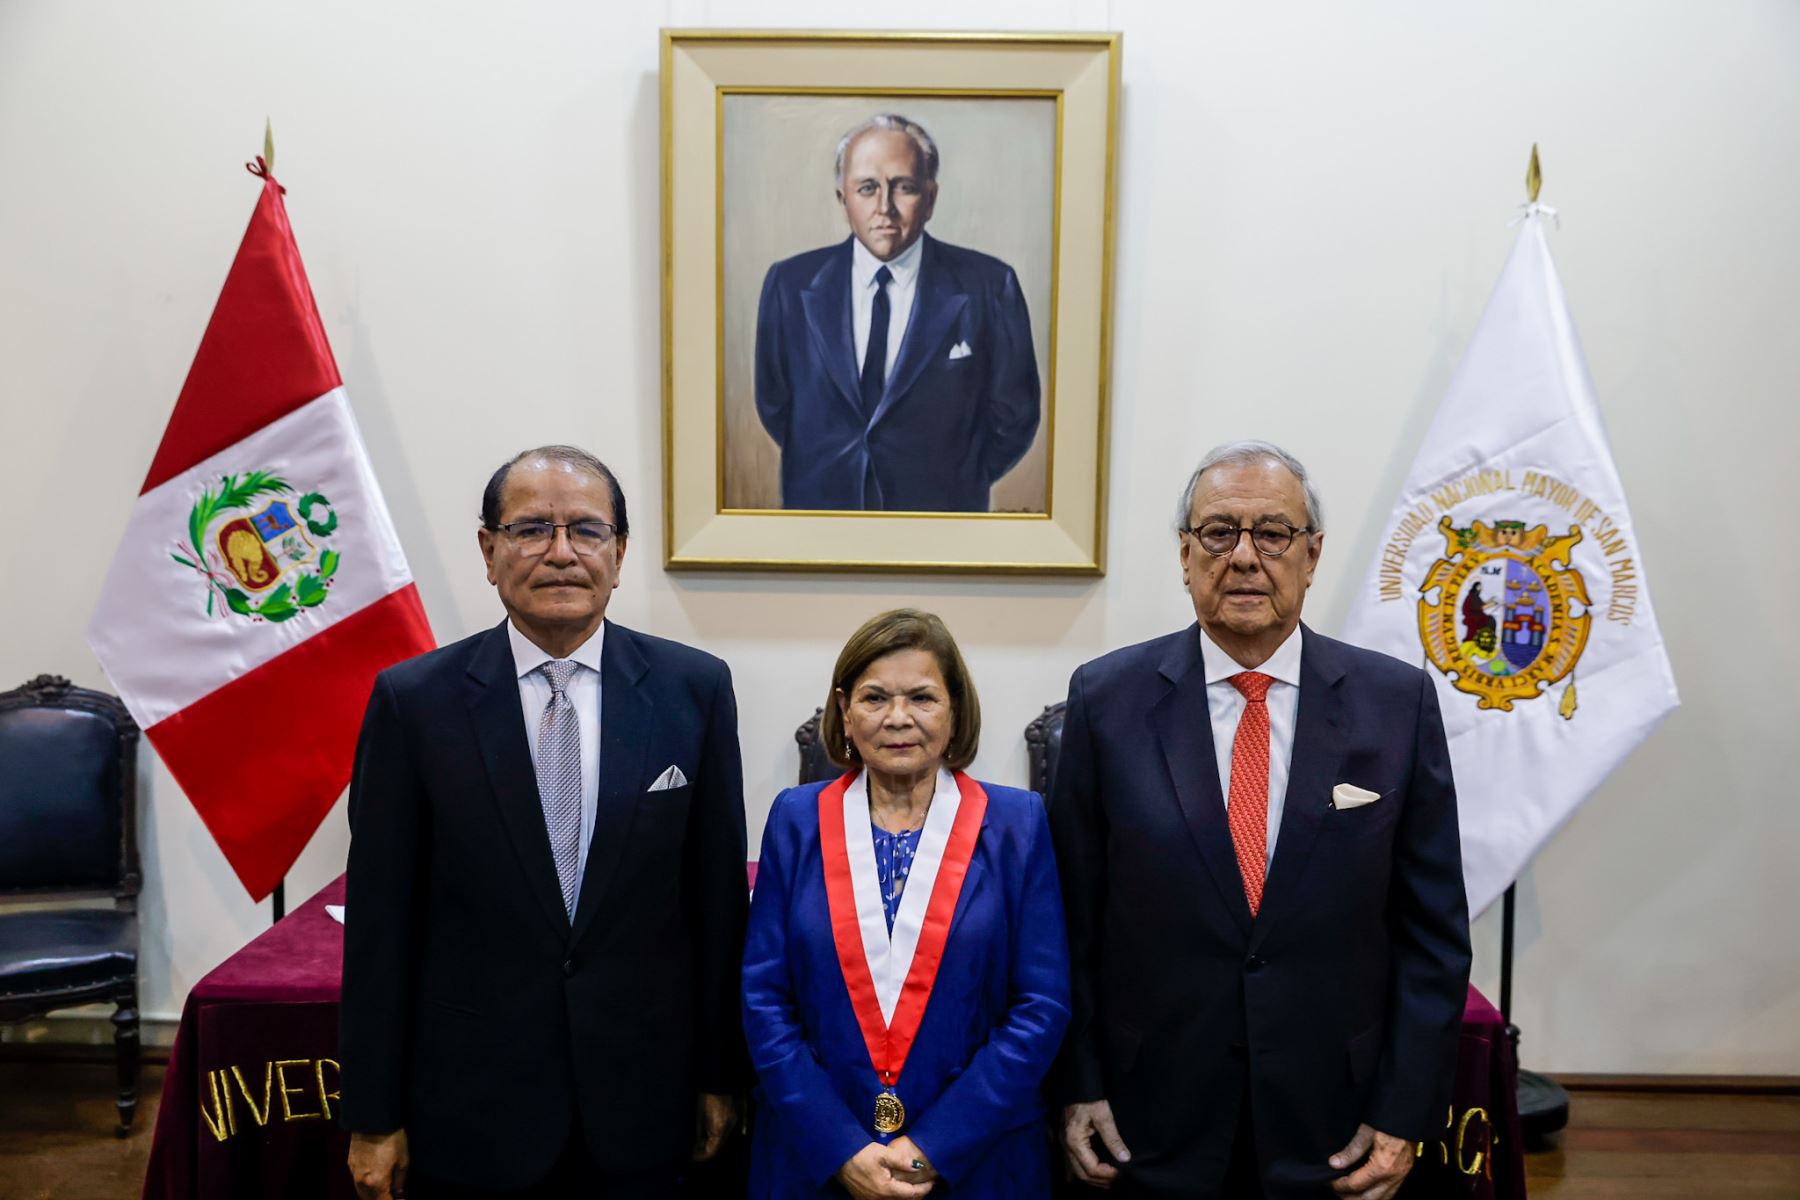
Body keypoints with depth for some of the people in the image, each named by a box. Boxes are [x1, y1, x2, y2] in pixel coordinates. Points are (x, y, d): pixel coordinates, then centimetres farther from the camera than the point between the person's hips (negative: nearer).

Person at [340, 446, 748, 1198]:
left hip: (639, 1103, 1)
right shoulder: (413, 700, -8)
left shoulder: (695, 689, -6)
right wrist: (373, 1115, 0)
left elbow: (717, 896, -1)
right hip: (470, 1110, -1)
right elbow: (380, 921, -4)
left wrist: (720, 1074, 4)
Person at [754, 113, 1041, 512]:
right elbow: (774, 404, 4)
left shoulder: (987, 286, -11)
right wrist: (822, 473, 0)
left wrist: (955, 487, -6)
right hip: (820, 499, 2)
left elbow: (1012, 417, -4)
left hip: (939, 508, -1)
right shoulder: (790, 284, -5)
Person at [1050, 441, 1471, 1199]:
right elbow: (1072, 916, -2)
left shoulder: (1399, 701, -5)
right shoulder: (1106, 697, -6)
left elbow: (1432, 925, -1)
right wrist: (1078, 1087, -2)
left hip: (1334, 1127, 1)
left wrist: (1406, 1111, -3)